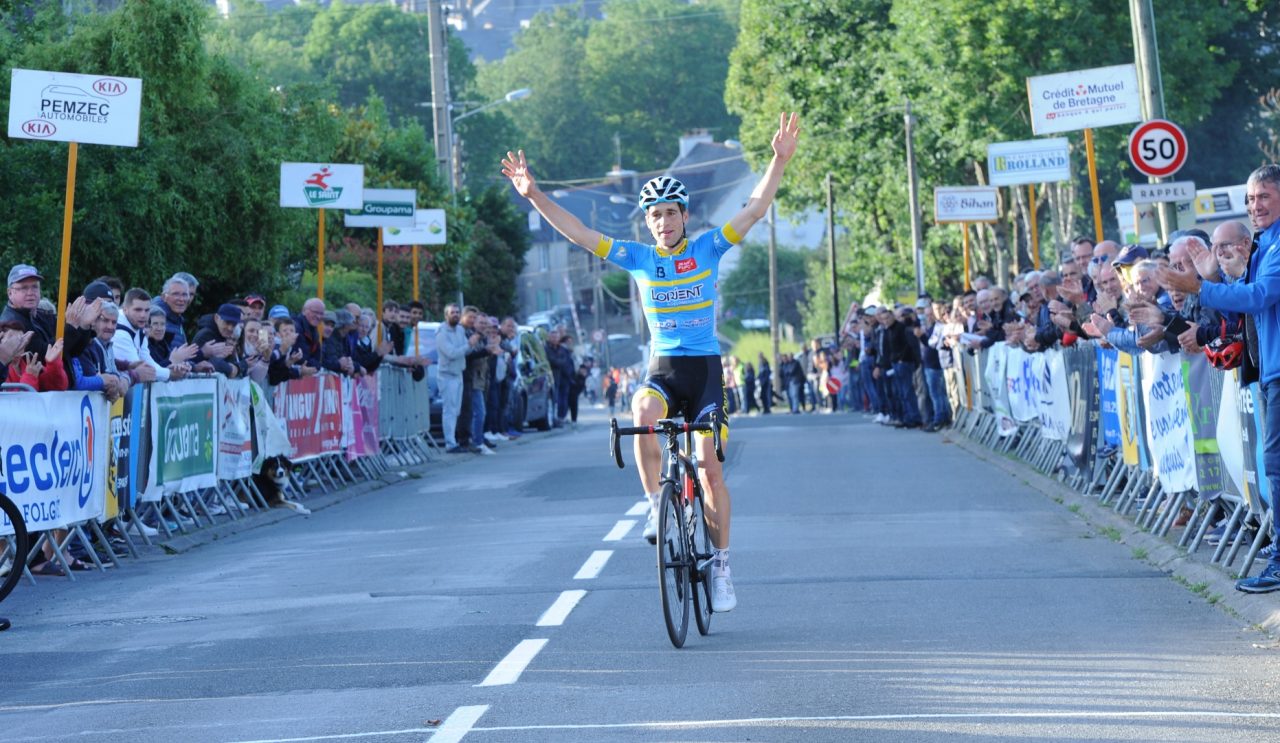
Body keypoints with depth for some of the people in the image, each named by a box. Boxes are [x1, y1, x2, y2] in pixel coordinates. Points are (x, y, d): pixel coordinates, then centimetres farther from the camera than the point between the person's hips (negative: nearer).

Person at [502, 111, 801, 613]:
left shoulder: (708, 250, 1)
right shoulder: (638, 259, 4)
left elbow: (754, 211, -6)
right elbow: (578, 234, 1)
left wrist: (779, 161, -18)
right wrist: (533, 195, -7)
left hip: (705, 368, -1)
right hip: (662, 368, 1)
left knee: (710, 469, -8)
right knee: (642, 415, -34)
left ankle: (721, 566, 5)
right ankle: (656, 503, -14)